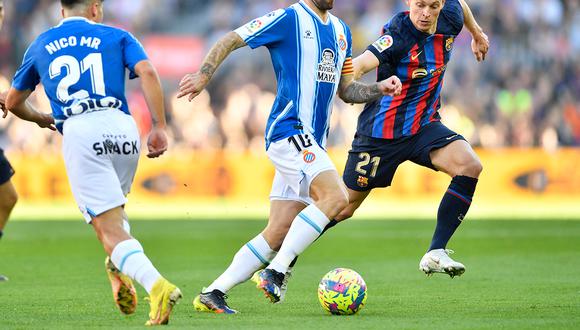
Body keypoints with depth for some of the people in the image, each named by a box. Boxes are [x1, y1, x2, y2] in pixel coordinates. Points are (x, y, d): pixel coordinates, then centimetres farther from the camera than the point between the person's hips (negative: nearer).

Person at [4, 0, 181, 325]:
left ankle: (156, 284, -29)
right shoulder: (116, 37, 18)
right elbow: (147, 72, -2)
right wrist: (160, 127, -2)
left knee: (109, 229, -7)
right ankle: (120, 269, 10)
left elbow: (13, 102, 34)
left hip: (79, 131, -1)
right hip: (123, 128, 2)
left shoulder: (41, 45, 23)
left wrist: (41, 119, 54)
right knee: (113, 207, 31)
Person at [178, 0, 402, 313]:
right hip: (289, 130, -8)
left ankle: (213, 293, 7)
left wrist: (380, 88, 8)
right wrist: (203, 75, -13)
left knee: (277, 234, 3)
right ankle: (275, 272, -20)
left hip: (310, 142, 8)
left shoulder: (341, 30, 18)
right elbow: (230, 40, -3)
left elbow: (346, 90, 25)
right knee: (336, 196, -24)